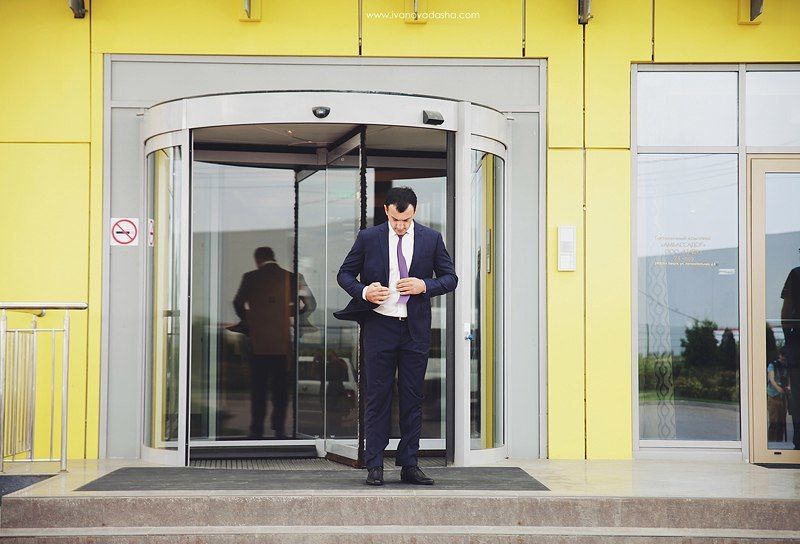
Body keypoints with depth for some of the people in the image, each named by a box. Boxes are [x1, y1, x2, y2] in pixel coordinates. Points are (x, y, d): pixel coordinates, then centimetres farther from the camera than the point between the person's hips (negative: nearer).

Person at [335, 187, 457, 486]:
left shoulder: (431, 239, 5)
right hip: (379, 325, -1)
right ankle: (374, 465, 7)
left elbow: (450, 278, 9)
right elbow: (344, 274, 7)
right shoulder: (368, 238, 2)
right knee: (377, 397, 1)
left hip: (416, 328, 1)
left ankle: (409, 464, 12)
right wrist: (363, 291, -13)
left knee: (412, 397, 5)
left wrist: (424, 285, -10)